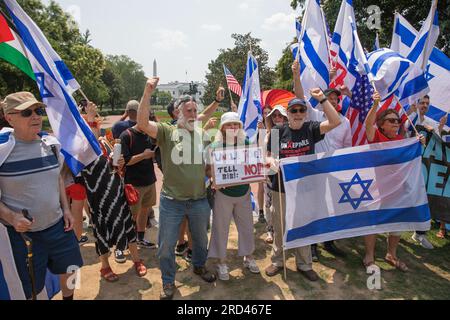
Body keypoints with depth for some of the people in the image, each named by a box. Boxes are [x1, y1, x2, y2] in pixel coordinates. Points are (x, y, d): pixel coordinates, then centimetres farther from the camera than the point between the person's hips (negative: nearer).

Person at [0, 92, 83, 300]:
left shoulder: (51, 143, 0)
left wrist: (66, 209, 5)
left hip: (58, 225, 5)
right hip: (22, 233, -4)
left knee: (69, 271, 21)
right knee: (30, 290, 13)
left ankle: (68, 297, 48)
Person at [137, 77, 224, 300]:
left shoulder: (201, 133, 5)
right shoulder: (166, 132, -7)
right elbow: (142, 123, -21)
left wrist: (218, 101, 11)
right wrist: (147, 93, -28)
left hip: (199, 200, 4)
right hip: (171, 202, -3)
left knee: (201, 239, 23)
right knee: (166, 246, 10)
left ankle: (199, 266, 51)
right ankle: (168, 282, 34)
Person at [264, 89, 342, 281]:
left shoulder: (311, 128, -1)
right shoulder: (278, 131, -3)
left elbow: (335, 122, -14)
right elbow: (268, 156, 1)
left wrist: (322, 98, -19)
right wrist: (272, 161, -22)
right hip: (281, 187, 0)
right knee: (279, 227, 13)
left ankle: (304, 264, 32)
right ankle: (277, 261, 33)